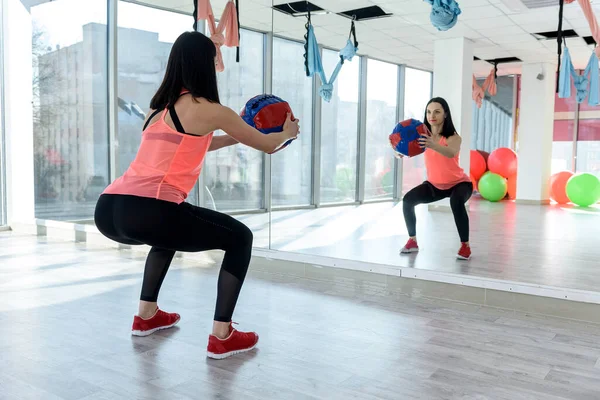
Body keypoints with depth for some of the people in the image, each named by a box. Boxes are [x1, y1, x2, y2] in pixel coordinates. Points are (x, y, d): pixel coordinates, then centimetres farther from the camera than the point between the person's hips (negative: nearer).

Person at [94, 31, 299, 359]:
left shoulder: (159, 108, 24)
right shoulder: (208, 110, 3)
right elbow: (268, 145, 14)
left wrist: (235, 137, 49)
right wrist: (287, 132, 35)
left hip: (108, 211, 8)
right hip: (147, 212, -8)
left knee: (169, 232, 39)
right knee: (240, 238, 11)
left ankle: (147, 315, 38)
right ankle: (221, 337, 7)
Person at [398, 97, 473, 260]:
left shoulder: (453, 137, -25)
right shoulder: (424, 136, -13)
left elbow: (451, 153, -48)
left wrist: (433, 145, -68)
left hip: (459, 183, -4)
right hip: (435, 184, 4)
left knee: (456, 202, -35)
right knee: (408, 199, -15)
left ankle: (465, 246, -18)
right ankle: (412, 241, 2)